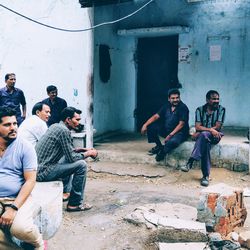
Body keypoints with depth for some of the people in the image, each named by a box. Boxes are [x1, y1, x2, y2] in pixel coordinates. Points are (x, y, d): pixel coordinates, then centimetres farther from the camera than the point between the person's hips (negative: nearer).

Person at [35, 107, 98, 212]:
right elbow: (71, 157, -16)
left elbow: (67, 151, 24)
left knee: (69, 162, 28)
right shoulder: (64, 130, -17)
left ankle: (64, 192, 32)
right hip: (43, 172, -10)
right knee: (81, 165, -13)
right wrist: (88, 153, -2)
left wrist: (82, 149, 15)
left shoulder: (55, 126, 13)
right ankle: (75, 203, -3)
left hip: (37, 167, 10)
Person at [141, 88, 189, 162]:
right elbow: (156, 116, 0)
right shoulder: (166, 106, 5)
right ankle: (159, 146, 9)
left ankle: (163, 152, -7)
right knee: (151, 126, -6)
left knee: (172, 141, -39)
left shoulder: (183, 108, -12)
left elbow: (181, 124, -18)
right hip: (166, 130, 7)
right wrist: (145, 125, -14)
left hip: (180, 132, -6)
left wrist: (170, 135, -26)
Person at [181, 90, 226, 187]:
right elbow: (197, 127, -7)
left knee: (203, 135, -37)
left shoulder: (221, 109, -1)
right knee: (205, 142, -37)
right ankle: (206, 176, -40)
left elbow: (217, 127, -10)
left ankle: (190, 162, -41)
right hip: (202, 136, 1)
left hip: (214, 136, -1)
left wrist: (200, 133, -15)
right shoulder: (200, 110, 2)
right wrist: (210, 129, -25)